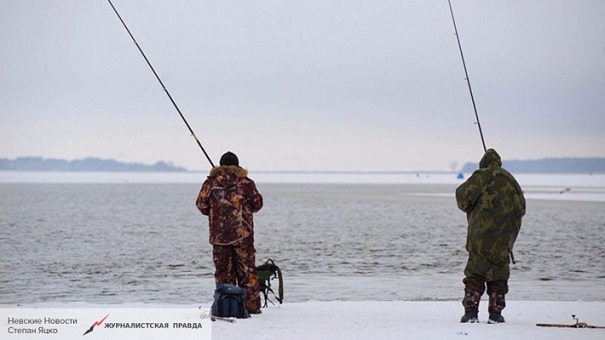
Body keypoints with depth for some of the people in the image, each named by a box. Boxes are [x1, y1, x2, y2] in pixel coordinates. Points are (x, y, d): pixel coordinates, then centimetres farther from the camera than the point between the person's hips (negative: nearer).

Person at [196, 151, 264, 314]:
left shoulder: (211, 183, -1)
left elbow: (201, 205, 3)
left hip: (219, 234, 0)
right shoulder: (247, 183, -1)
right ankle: (252, 305, 7)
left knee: (223, 271, 6)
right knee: (247, 270, 7)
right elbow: (257, 204, 7)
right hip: (243, 234, 0)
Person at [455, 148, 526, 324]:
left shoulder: (480, 177, -2)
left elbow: (463, 199, -6)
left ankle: (470, 311, -5)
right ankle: (495, 314, 8)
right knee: (498, 276, 10)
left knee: (474, 274, 0)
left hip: (481, 235, -4)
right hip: (504, 239, 4)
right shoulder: (510, 179, 12)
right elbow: (521, 208, 15)